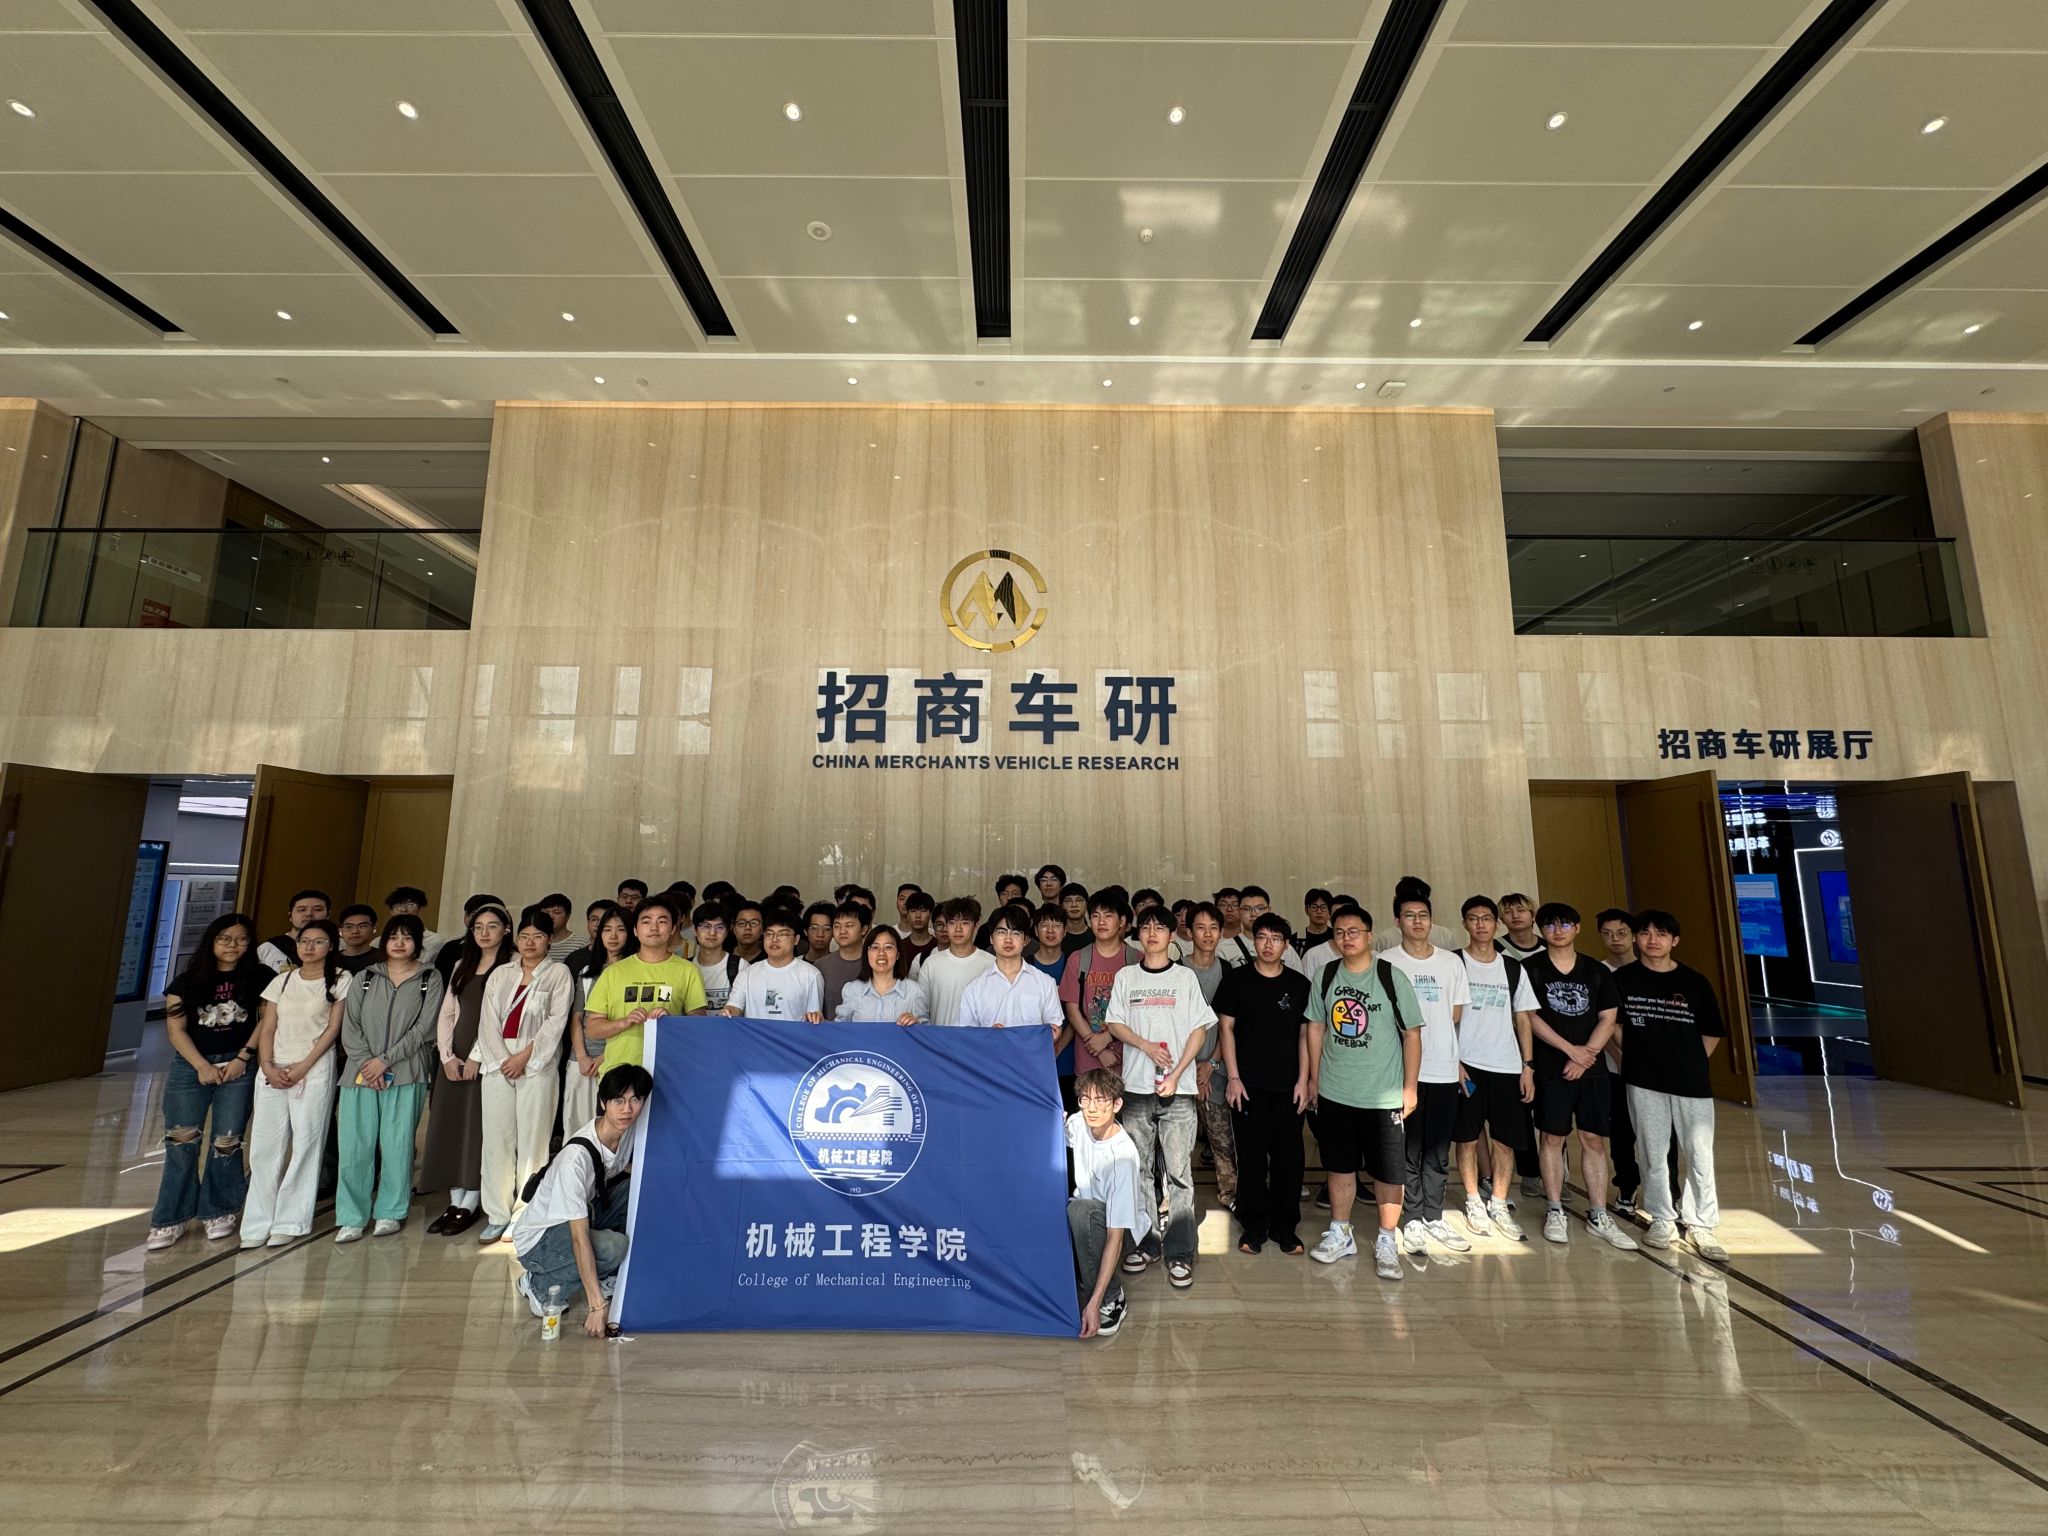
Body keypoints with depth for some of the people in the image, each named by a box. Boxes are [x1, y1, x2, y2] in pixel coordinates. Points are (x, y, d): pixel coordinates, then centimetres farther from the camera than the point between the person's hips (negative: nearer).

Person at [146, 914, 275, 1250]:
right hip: (190, 1066, 1)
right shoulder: (189, 980, 4)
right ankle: (170, 1220, 13)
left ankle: (218, 1213, 17)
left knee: (226, 1143, 2)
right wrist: (202, 1066, -7)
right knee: (181, 1143, 0)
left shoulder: (260, 977, 2)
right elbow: (175, 1028, 1)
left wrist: (243, 1056, -7)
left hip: (238, 1067, -1)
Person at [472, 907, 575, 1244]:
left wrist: (524, 1057, -11)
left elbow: (556, 1021, -4)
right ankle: (497, 1215, 13)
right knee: (496, 1138, 4)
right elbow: (489, 1020, 7)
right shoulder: (500, 975, 15)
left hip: (537, 1063, -3)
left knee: (532, 1140, -2)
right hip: (497, 1062, 4)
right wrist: (501, 1058, -7)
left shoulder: (559, 973, 4)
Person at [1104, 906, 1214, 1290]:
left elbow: (1200, 1029, 1)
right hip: (1136, 1086, 2)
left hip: (1178, 1089, -2)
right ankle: (1144, 1243, 23)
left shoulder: (1185, 977, 3)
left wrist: (1176, 1074, -9)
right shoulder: (1125, 977, 8)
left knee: (1179, 1173, -1)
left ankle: (1180, 1253, 9)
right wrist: (1147, 1046, -11)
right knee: (1138, 1170, 9)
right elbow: (1114, 1022, 5)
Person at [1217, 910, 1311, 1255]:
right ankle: (1253, 1225, 20)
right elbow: (1226, 1028, 0)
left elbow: (1305, 1034, 7)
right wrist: (1233, 1077, -5)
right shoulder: (1236, 979, 0)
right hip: (1248, 1084, -1)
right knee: (1250, 1156, 4)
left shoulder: (1299, 984, 4)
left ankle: (1284, 1225, 22)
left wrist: (1303, 1080, 0)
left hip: (1289, 1085, 2)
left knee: (1288, 1156, 6)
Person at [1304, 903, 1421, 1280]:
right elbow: (1316, 1028, 7)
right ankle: (1340, 1234, 31)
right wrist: (1314, 1078, 8)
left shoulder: (1392, 977, -9)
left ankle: (1386, 1242, 24)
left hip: (1384, 1094, -3)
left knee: (1388, 1171, 6)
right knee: (1340, 1165, 15)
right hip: (1333, 1093, 3)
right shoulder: (1324, 977, -1)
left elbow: (1412, 1033, -5)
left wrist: (1409, 1087, -6)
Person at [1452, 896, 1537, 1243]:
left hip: (1507, 1066, 3)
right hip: (1467, 1064, -3)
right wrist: (1453, 1061, -8)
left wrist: (1528, 1066, 4)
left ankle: (1499, 1206, 20)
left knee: (1505, 1140, 6)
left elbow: (1524, 1019, 11)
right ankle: (1474, 1203, 18)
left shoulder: (1513, 968, 9)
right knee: (1468, 1138, 4)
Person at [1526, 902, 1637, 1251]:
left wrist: (1586, 1055, -9)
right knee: (1552, 1137, 3)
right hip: (1550, 1068, -3)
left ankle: (1599, 1216, 17)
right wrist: (1571, 1049, -12)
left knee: (1594, 1139, 7)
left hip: (1592, 1067, 3)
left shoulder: (1597, 971, 8)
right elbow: (1530, 1017, -7)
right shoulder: (1531, 969, -2)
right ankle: (1555, 1212, 13)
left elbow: (1608, 1019, 3)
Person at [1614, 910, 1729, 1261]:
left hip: (1692, 1082, 0)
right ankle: (1662, 1219, 22)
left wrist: (1693, 1062, 4)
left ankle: (1701, 1225, 18)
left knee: (1700, 1155, 3)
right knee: (1653, 1153, 8)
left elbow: (1712, 1033, 9)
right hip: (1643, 1082, 0)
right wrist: (1634, 1055, 4)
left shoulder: (1694, 982, 0)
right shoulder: (1622, 979, -1)